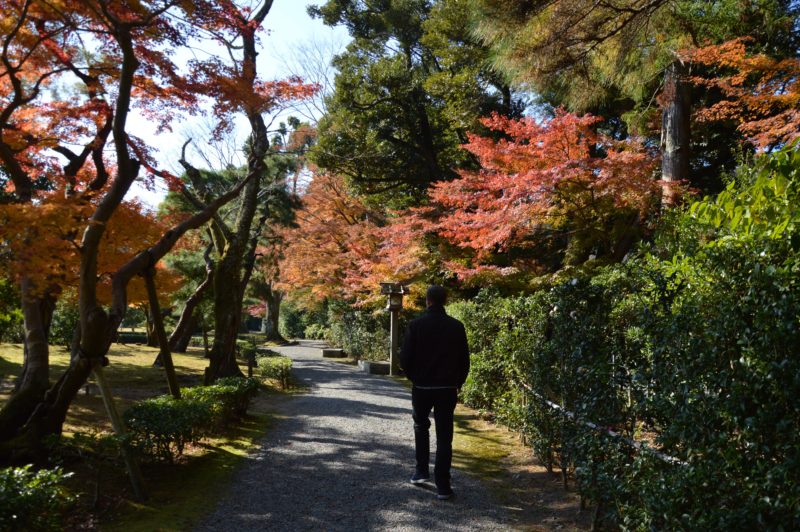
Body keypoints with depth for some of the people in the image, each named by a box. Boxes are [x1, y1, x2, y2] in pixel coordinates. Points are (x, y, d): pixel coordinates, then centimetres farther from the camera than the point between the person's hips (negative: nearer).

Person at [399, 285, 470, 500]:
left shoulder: (416, 325, -9)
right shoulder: (456, 326, -3)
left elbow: (405, 358, -7)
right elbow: (464, 359, 1)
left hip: (421, 386, -1)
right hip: (447, 388, 1)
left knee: (421, 427, 23)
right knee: (444, 436, 5)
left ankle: (422, 471, 23)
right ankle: (443, 486, 4)